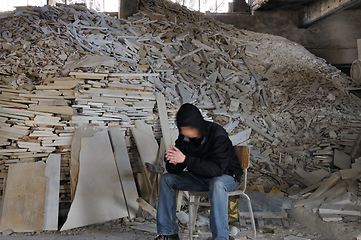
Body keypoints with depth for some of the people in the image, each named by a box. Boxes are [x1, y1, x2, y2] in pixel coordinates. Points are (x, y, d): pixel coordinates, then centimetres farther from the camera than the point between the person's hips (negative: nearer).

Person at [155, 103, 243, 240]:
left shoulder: (218, 135, -27)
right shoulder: (184, 137, -9)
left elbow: (217, 169, -36)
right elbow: (174, 170, -4)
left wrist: (186, 159, -39)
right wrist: (173, 161, -30)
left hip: (226, 176, -6)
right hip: (200, 177, 6)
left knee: (216, 184, -40)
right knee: (166, 179, -7)